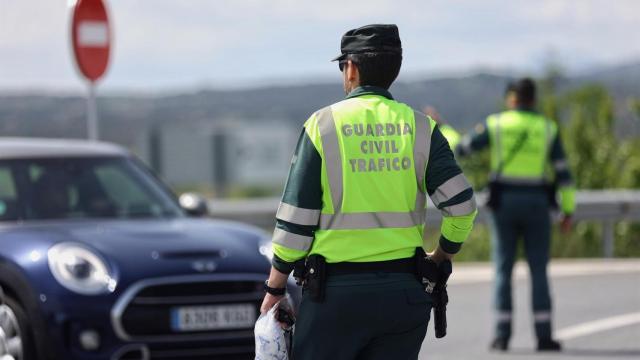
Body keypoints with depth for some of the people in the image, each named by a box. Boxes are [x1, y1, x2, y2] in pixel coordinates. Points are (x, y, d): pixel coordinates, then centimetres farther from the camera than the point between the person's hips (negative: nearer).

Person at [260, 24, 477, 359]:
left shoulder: (323, 124, -2)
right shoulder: (419, 127, 4)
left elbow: (295, 221, -3)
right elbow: (461, 205, -4)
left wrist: (274, 290, 5)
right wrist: (442, 256, 15)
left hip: (335, 293, -3)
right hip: (403, 291, 3)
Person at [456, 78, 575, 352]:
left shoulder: (496, 124, -1)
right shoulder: (547, 129, 1)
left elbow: (461, 149, 6)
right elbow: (563, 172, -2)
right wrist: (568, 211, 3)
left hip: (504, 204, 0)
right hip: (536, 205, 0)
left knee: (503, 270, 4)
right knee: (538, 272, 4)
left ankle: (502, 335, 0)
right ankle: (543, 336, 0)